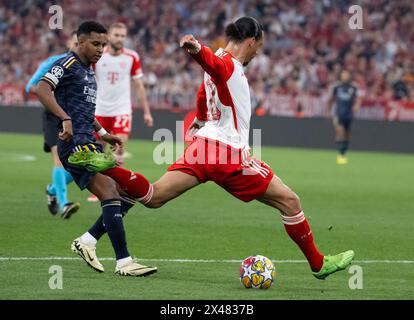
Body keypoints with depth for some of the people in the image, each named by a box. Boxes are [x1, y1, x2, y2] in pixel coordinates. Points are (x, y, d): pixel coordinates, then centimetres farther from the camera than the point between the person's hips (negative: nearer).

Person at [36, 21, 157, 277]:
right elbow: (43, 90, -21)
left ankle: (87, 241, 9)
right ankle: (124, 262, -19)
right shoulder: (68, 64, -5)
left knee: (127, 195, 5)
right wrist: (66, 119, -31)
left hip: (89, 143, 10)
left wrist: (103, 133, 28)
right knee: (111, 196, -18)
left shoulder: (89, 72, 23)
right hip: (75, 143, -10)